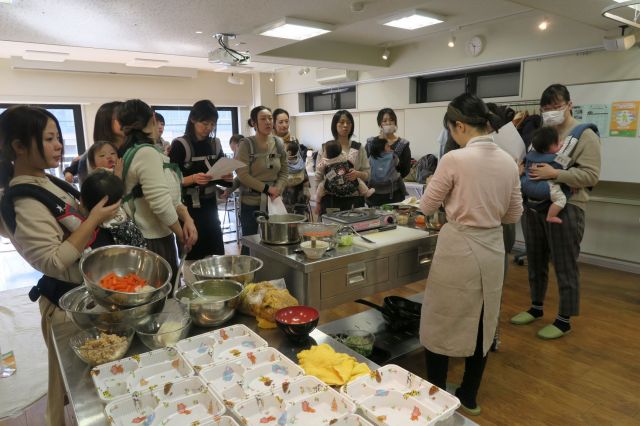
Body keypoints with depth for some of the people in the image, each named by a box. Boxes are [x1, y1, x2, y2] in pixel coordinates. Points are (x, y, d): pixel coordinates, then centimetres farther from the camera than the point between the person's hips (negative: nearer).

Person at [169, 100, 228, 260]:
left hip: (210, 206, 5)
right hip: (188, 208, -5)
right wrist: (193, 178, -27)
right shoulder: (180, 145, -9)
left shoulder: (215, 144, 8)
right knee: (192, 257, 1)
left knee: (217, 254, 7)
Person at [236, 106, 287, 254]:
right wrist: (267, 188, -16)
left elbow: (284, 170, 7)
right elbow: (242, 175, -15)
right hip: (251, 202, -4)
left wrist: (278, 189, -9)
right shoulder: (246, 144, -10)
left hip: (273, 202, 4)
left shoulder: (279, 143, 4)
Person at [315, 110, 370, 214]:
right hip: (331, 199, -1)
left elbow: (367, 173, 8)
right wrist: (318, 203, 2)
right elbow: (318, 177, 5)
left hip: (354, 199, 1)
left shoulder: (359, 148, 7)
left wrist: (358, 174, -15)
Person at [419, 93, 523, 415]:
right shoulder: (508, 162, 2)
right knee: (482, 324, 19)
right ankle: (469, 397, 35)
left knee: (441, 325, 11)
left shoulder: (454, 159, -17)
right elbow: (514, 215, 9)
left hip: (459, 250, -6)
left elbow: (427, 206, -6)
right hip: (492, 250, 6)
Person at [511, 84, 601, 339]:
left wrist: (554, 173, -22)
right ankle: (536, 307, 32)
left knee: (565, 267, 3)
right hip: (534, 206, 6)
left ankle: (564, 320, 16)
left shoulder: (585, 135, -5)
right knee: (535, 262, 16)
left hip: (565, 208, -6)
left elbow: (591, 175, -14)